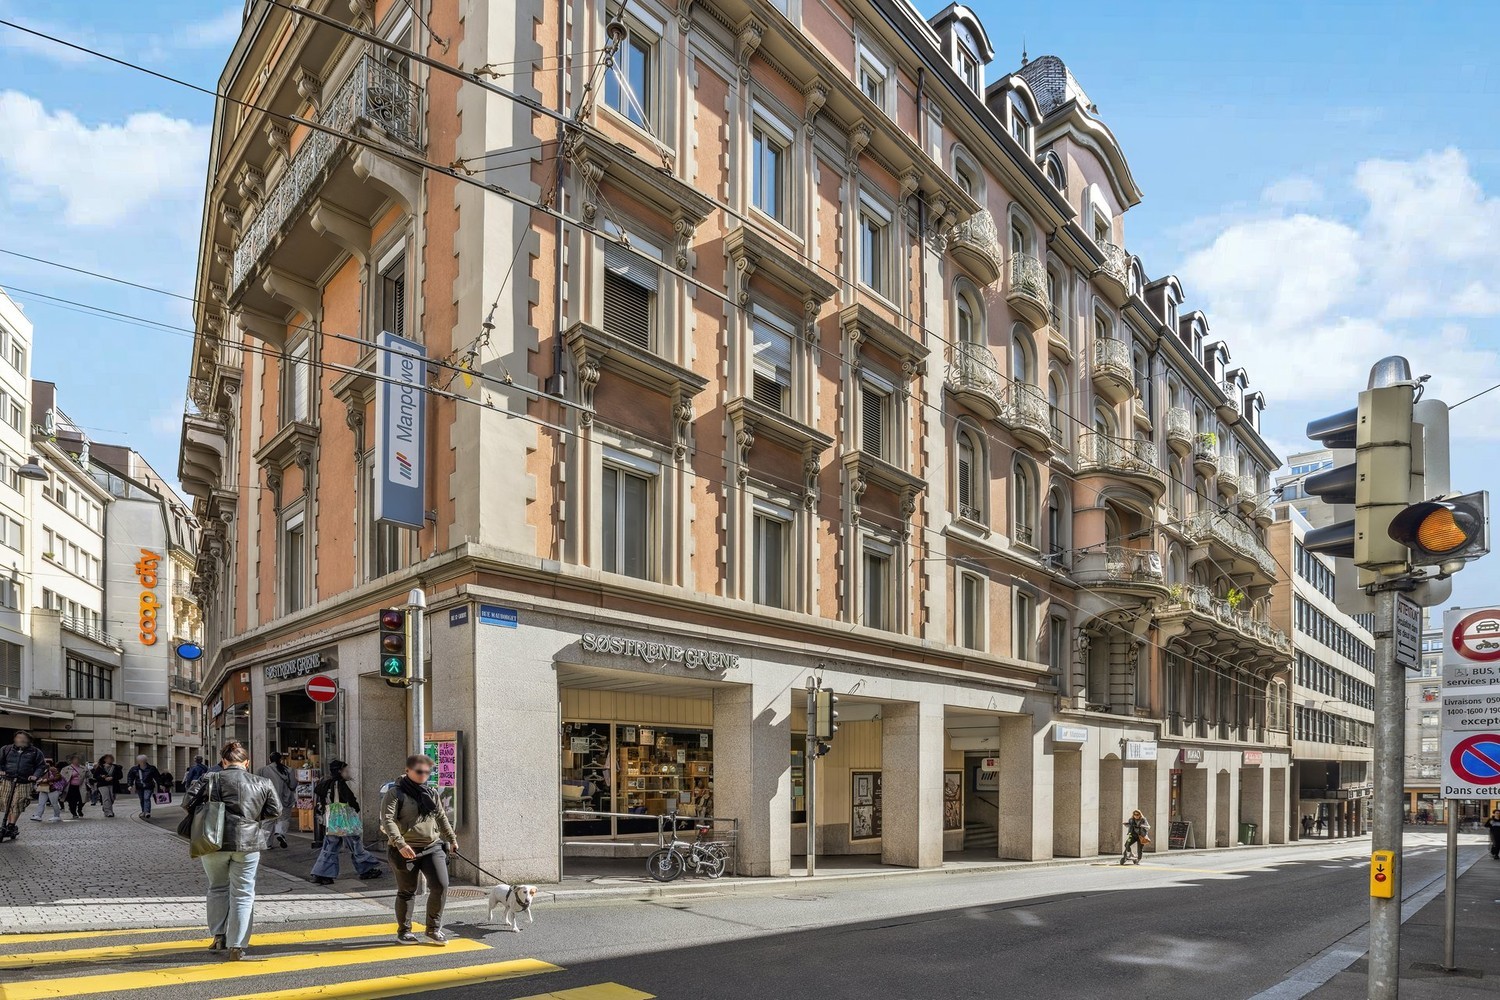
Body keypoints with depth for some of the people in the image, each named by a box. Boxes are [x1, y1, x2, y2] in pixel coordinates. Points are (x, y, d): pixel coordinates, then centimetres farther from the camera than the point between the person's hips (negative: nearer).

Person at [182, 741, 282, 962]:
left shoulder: (210, 779, 0)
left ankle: (219, 937, 27)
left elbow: (189, 803, -4)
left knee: (218, 888, 22)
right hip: (247, 843, 0)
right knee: (242, 894, 6)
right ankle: (237, 947, 3)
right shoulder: (262, 783, 3)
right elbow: (275, 810, 4)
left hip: (214, 842, 0)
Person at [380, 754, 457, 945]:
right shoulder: (395, 793, -6)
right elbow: (387, 820, -16)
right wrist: (400, 843, -27)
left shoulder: (431, 793, 13)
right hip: (406, 850, -4)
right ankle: (403, 931, 25)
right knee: (406, 892, 6)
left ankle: (434, 929, 9)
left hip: (433, 847, 5)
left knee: (441, 885, -6)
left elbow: (441, 817, 24)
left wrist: (451, 838, 23)